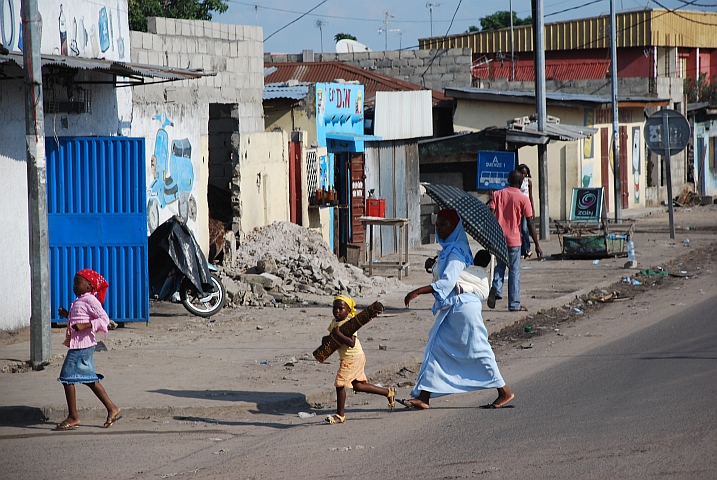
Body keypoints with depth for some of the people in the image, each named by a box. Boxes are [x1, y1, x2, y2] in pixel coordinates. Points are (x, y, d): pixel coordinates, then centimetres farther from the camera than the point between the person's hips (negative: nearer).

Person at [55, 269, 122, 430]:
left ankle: (73, 417, -1)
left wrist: (84, 326, -28)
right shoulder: (79, 301, 17)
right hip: (77, 344, 10)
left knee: (67, 378, -6)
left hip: (82, 346, -10)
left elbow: (104, 319, -20)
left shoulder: (90, 301, -13)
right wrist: (67, 315, 16)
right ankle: (112, 408, 18)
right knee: (89, 379, 14)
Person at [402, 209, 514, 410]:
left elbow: (447, 282, -28)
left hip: (463, 307, -10)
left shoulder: (456, 252, -18)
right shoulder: (448, 249, 13)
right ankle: (423, 397, 3)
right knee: (435, 348, 5)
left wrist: (417, 292, -32)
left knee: (477, 351, -3)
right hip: (450, 308, 10)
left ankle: (504, 392, 8)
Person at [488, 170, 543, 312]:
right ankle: (514, 304, 6)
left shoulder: (498, 195, 3)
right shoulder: (523, 199, -5)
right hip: (513, 240, -3)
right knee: (514, 270, 6)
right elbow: (530, 223, -6)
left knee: (500, 265, 21)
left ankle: (496, 289, -6)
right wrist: (537, 245, -3)